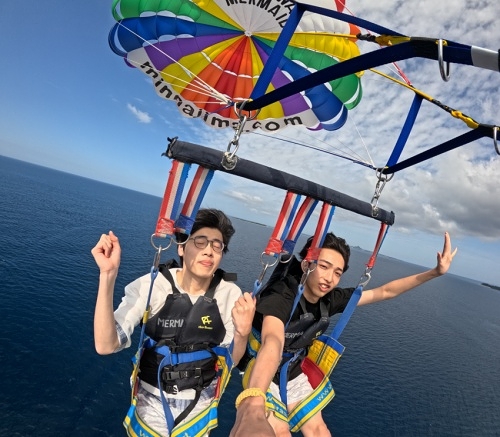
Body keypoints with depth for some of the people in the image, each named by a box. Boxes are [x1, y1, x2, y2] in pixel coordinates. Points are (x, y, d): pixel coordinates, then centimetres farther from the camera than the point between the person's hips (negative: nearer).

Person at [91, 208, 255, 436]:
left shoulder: (231, 294, -18)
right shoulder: (151, 286, -22)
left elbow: (231, 360, -8)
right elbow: (105, 346, -29)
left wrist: (242, 333, -30)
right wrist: (108, 274, -38)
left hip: (200, 404, 2)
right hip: (152, 401, -1)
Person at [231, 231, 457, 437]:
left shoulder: (331, 299, -18)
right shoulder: (279, 298, -38)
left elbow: (385, 291, -9)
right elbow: (272, 343, -58)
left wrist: (434, 272, -12)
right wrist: (251, 409, -75)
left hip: (294, 374, 5)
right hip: (262, 375, -5)